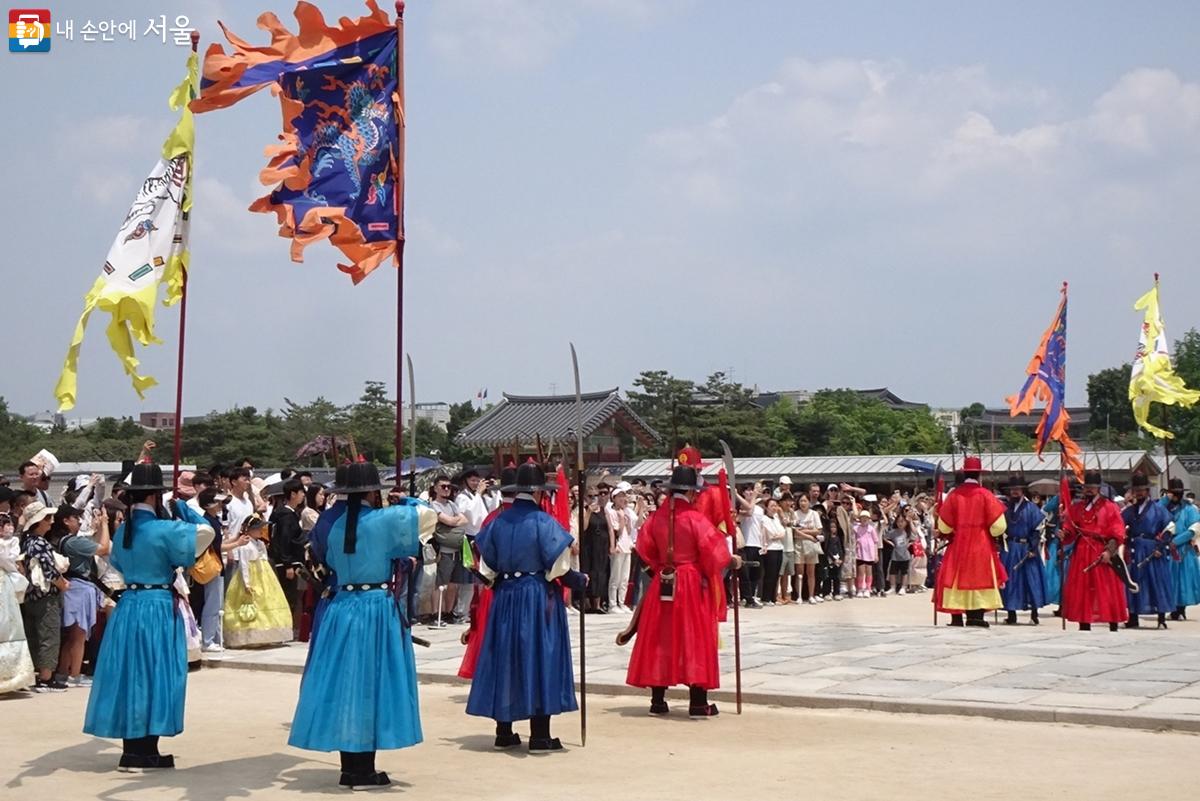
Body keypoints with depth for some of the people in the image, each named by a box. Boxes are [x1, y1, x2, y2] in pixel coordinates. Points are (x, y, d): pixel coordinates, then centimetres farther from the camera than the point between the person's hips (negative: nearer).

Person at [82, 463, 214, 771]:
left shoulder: (122, 530, 7)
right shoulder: (164, 529, -15)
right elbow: (207, 532, -15)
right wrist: (183, 509, -3)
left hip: (127, 606, 6)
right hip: (157, 607, -6)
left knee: (130, 674, 11)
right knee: (152, 676, 1)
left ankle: (132, 750, 15)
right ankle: (145, 753, 5)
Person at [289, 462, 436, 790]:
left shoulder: (337, 524, 8)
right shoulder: (383, 519, -10)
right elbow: (428, 515, -6)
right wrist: (405, 502, 14)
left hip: (342, 607, 6)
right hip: (376, 609, -5)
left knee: (345, 683, 9)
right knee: (369, 685, 0)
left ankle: (350, 767, 15)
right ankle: (363, 771, 4)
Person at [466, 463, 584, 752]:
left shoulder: (498, 521, 2)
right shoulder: (544, 521, -12)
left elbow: (487, 563, 6)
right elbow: (557, 565, -12)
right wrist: (578, 580, 3)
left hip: (505, 596, 4)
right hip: (539, 597, -4)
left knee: (504, 658, 11)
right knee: (540, 659, 2)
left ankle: (504, 733, 16)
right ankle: (539, 736, 3)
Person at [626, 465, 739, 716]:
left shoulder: (657, 517, 1)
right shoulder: (695, 519, -13)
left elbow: (645, 549, 8)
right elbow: (712, 549, -16)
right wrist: (731, 560, 1)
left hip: (663, 585, 4)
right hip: (692, 584, -4)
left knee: (660, 640, 10)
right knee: (695, 639, 1)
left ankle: (658, 700, 12)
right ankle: (698, 703, 2)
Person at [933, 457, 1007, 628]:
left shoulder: (954, 495, -3)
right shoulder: (985, 495, -7)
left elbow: (944, 526, 3)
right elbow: (998, 525, -8)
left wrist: (946, 534, 24)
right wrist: (990, 533, 13)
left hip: (958, 545, 1)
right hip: (981, 545, -1)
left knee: (957, 577, 7)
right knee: (979, 577, 4)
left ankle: (956, 618, 4)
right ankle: (976, 616, -2)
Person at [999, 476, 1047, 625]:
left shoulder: (1031, 508, -3)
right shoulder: (1006, 508, 8)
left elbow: (1038, 529, -5)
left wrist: (1033, 548, -12)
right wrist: (1002, 545, 2)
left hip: (1026, 548, -4)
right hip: (1010, 549, 4)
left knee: (1031, 578, -2)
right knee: (1010, 579, 4)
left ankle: (1034, 614, 5)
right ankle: (1011, 614, 11)